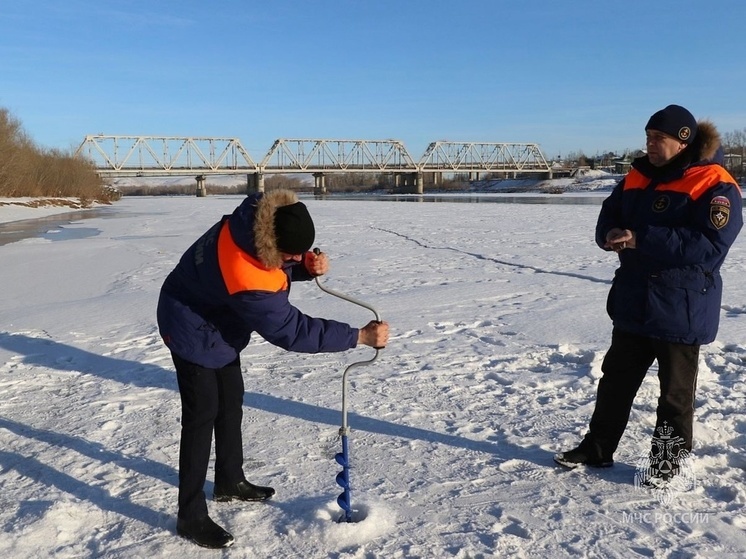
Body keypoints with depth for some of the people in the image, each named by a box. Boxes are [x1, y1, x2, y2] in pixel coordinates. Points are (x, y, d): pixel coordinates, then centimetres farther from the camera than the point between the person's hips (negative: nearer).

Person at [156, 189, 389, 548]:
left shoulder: (259, 220, -19)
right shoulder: (248, 281, -42)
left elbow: (282, 268, 0)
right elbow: (292, 331, -34)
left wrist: (309, 265, -23)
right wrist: (360, 336, -32)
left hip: (219, 323, 9)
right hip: (193, 330, -9)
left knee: (231, 402, 17)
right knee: (202, 415, -5)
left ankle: (230, 482, 36)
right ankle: (191, 516, 9)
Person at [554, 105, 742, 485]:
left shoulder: (714, 185, -13)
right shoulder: (638, 176, 8)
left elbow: (710, 244, -24)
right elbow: (609, 215, 13)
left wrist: (642, 239, -27)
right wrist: (610, 235, -11)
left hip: (681, 308, -6)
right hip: (633, 304, 7)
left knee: (676, 392, 9)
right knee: (616, 379, 15)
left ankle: (667, 460, 26)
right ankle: (597, 448, 28)